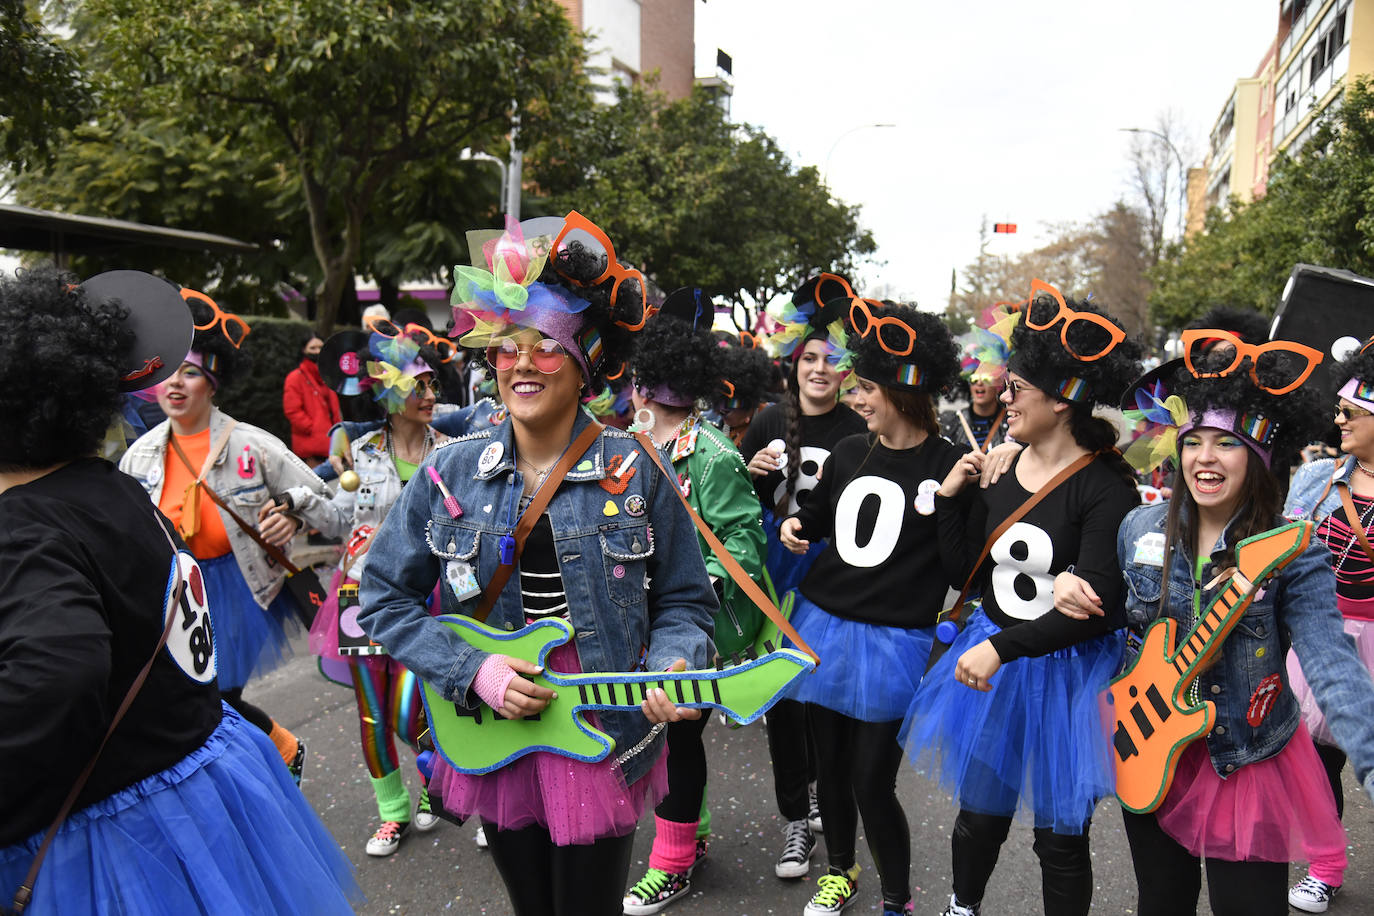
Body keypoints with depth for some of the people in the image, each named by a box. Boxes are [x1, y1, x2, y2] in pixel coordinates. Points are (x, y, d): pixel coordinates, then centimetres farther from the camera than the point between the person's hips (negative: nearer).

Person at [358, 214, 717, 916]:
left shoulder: (636, 473, -8)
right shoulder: (451, 472, -4)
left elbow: (684, 601, 0)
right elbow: (385, 596, 0)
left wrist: (672, 666, -20)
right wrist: (472, 669, -12)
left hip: (603, 737, -2)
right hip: (492, 739, 3)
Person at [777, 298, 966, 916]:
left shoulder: (948, 465, -10)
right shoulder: (849, 453, 4)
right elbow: (818, 514, 21)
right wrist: (795, 526, 1)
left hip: (893, 641, -5)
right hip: (822, 625, 5)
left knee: (872, 782, 0)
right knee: (829, 764, 17)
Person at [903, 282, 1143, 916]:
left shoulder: (1107, 487, -18)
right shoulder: (999, 467, 0)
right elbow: (968, 574, 4)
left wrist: (1002, 646, -26)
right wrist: (951, 497, -7)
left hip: (1068, 676, -5)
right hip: (990, 663, 6)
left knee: (1059, 835, 11)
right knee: (979, 811, 22)